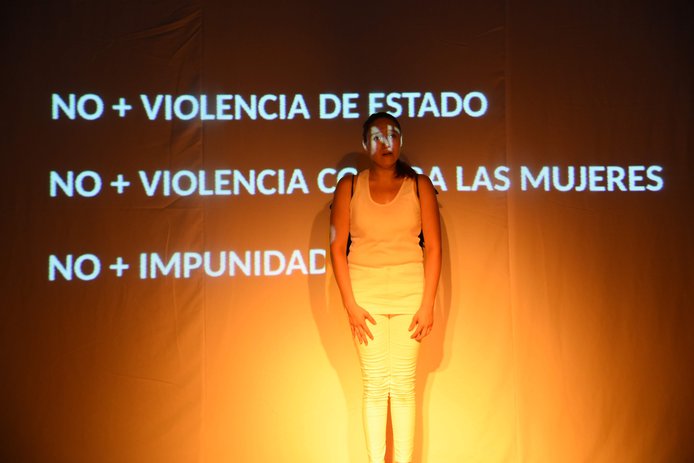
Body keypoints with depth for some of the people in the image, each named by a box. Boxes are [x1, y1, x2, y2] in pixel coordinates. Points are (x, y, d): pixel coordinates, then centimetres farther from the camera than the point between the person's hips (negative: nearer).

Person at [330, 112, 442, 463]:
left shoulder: (419, 186, 0)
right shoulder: (349, 187, 1)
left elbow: (433, 247, 0)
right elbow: (337, 247, 0)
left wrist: (427, 304, -6)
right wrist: (350, 305, -6)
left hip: (410, 294, 0)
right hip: (366, 294, 0)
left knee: (403, 386, 3)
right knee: (374, 386, 3)